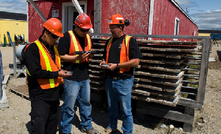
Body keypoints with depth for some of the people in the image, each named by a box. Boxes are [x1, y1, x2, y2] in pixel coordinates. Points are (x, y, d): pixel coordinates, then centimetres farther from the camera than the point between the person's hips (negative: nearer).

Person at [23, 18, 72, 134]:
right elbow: (35, 72, -21)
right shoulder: (33, 48, -12)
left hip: (54, 94, 8)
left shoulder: (54, 47, 12)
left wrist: (60, 86, 18)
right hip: (40, 96, -7)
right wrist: (57, 74, -18)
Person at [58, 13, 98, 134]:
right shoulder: (67, 37, -10)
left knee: (86, 103, 20)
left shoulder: (88, 37, 11)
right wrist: (77, 57, -23)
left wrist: (90, 54, -5)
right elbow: (61, 56, -13)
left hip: (85, 78, 7)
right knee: (69, 107, 5)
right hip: (71, 79, -7)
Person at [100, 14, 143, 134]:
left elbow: (136, 61, -16)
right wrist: (103, 62, 0)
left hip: (123, 81, -6)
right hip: (109, 79, 6)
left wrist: (117, 65, -19)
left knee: (125, 110, 7)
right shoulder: (110, 41, 11)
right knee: (111, 106, 21)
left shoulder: (129, 41, -9)